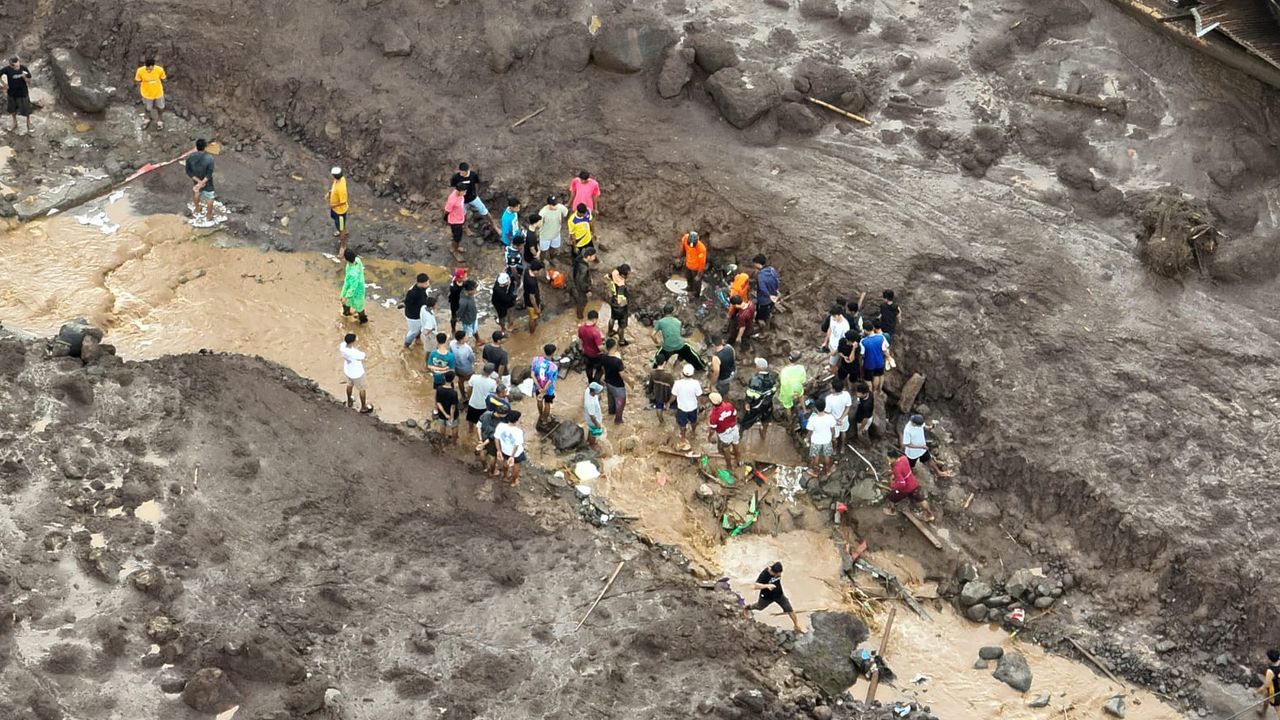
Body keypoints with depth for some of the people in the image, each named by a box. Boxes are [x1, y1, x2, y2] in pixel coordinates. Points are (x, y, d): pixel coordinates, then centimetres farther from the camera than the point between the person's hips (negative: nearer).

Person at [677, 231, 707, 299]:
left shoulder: (701, 248, -41)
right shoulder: (685, 238, -30)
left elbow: (702, 263, -26)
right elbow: (682, 246, -5)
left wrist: (699, 275, -15)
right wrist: (679, 257, 8)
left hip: (696, 267, -5)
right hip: (688, 264, 5)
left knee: (696, 281, 23)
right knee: (688, 278, 32)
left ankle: (696, 294, 52)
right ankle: (691, 289, 63)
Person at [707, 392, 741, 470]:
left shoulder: (713, 415, -35)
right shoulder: (729, 405, -23)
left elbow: (712, 429, -20)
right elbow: (735, 416, -5)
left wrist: (709, 437, 0)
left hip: (724, 434, -4)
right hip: (734, 429, 4)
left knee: (726, 450, 24)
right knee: (735, 446, 32)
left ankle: (729, 466, 45)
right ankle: (737, 459, 58)